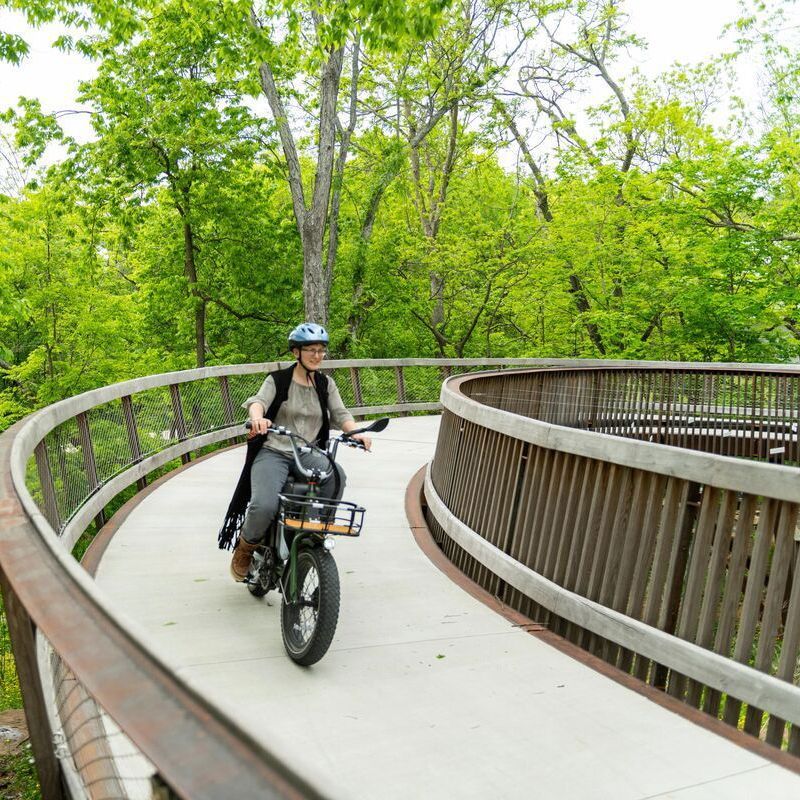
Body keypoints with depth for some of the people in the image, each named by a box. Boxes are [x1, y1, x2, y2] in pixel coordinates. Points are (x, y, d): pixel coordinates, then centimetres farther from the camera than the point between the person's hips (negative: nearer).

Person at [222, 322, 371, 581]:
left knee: (336, 475, -31)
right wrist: (257, 418, -40)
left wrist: (355, 432, -20)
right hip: (272, 452, -3)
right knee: (264, 506, -28)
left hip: (308, 454, 3)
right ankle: (245, 548, 4)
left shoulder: (326, 384, 14)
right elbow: (258, 400, -15)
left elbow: (340, 413, 2)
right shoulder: (277, 380, 3)